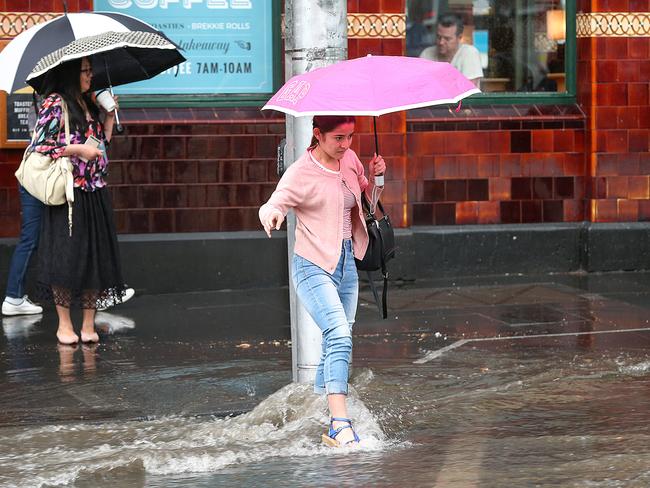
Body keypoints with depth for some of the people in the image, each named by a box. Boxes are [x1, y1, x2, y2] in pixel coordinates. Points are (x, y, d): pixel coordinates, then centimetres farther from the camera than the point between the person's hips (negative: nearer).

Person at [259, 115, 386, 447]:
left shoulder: (350, 159, 8)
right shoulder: (301, 173, -12)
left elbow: (365, 196, 21)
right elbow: (273, 204, -21)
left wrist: (373, 177, 1)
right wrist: (270, 215, -44)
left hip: (346, 263, 7)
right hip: (314, 267, -7)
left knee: (336, 345, 12)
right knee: (339, 335, -25)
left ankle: (326, 421, 24)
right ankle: (340, 425, -31)